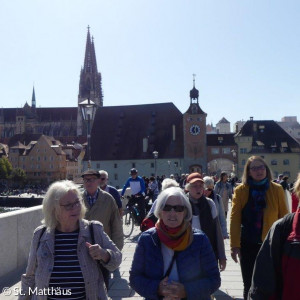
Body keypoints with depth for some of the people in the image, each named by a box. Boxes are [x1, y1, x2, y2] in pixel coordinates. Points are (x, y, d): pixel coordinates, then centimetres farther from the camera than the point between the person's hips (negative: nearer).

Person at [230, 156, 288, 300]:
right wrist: (235, 245, -10)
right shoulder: (240, 190, -4)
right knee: (249, 285, 11)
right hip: (248, 245, 0)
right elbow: (234, 219, -6)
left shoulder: (276, 189, -1)